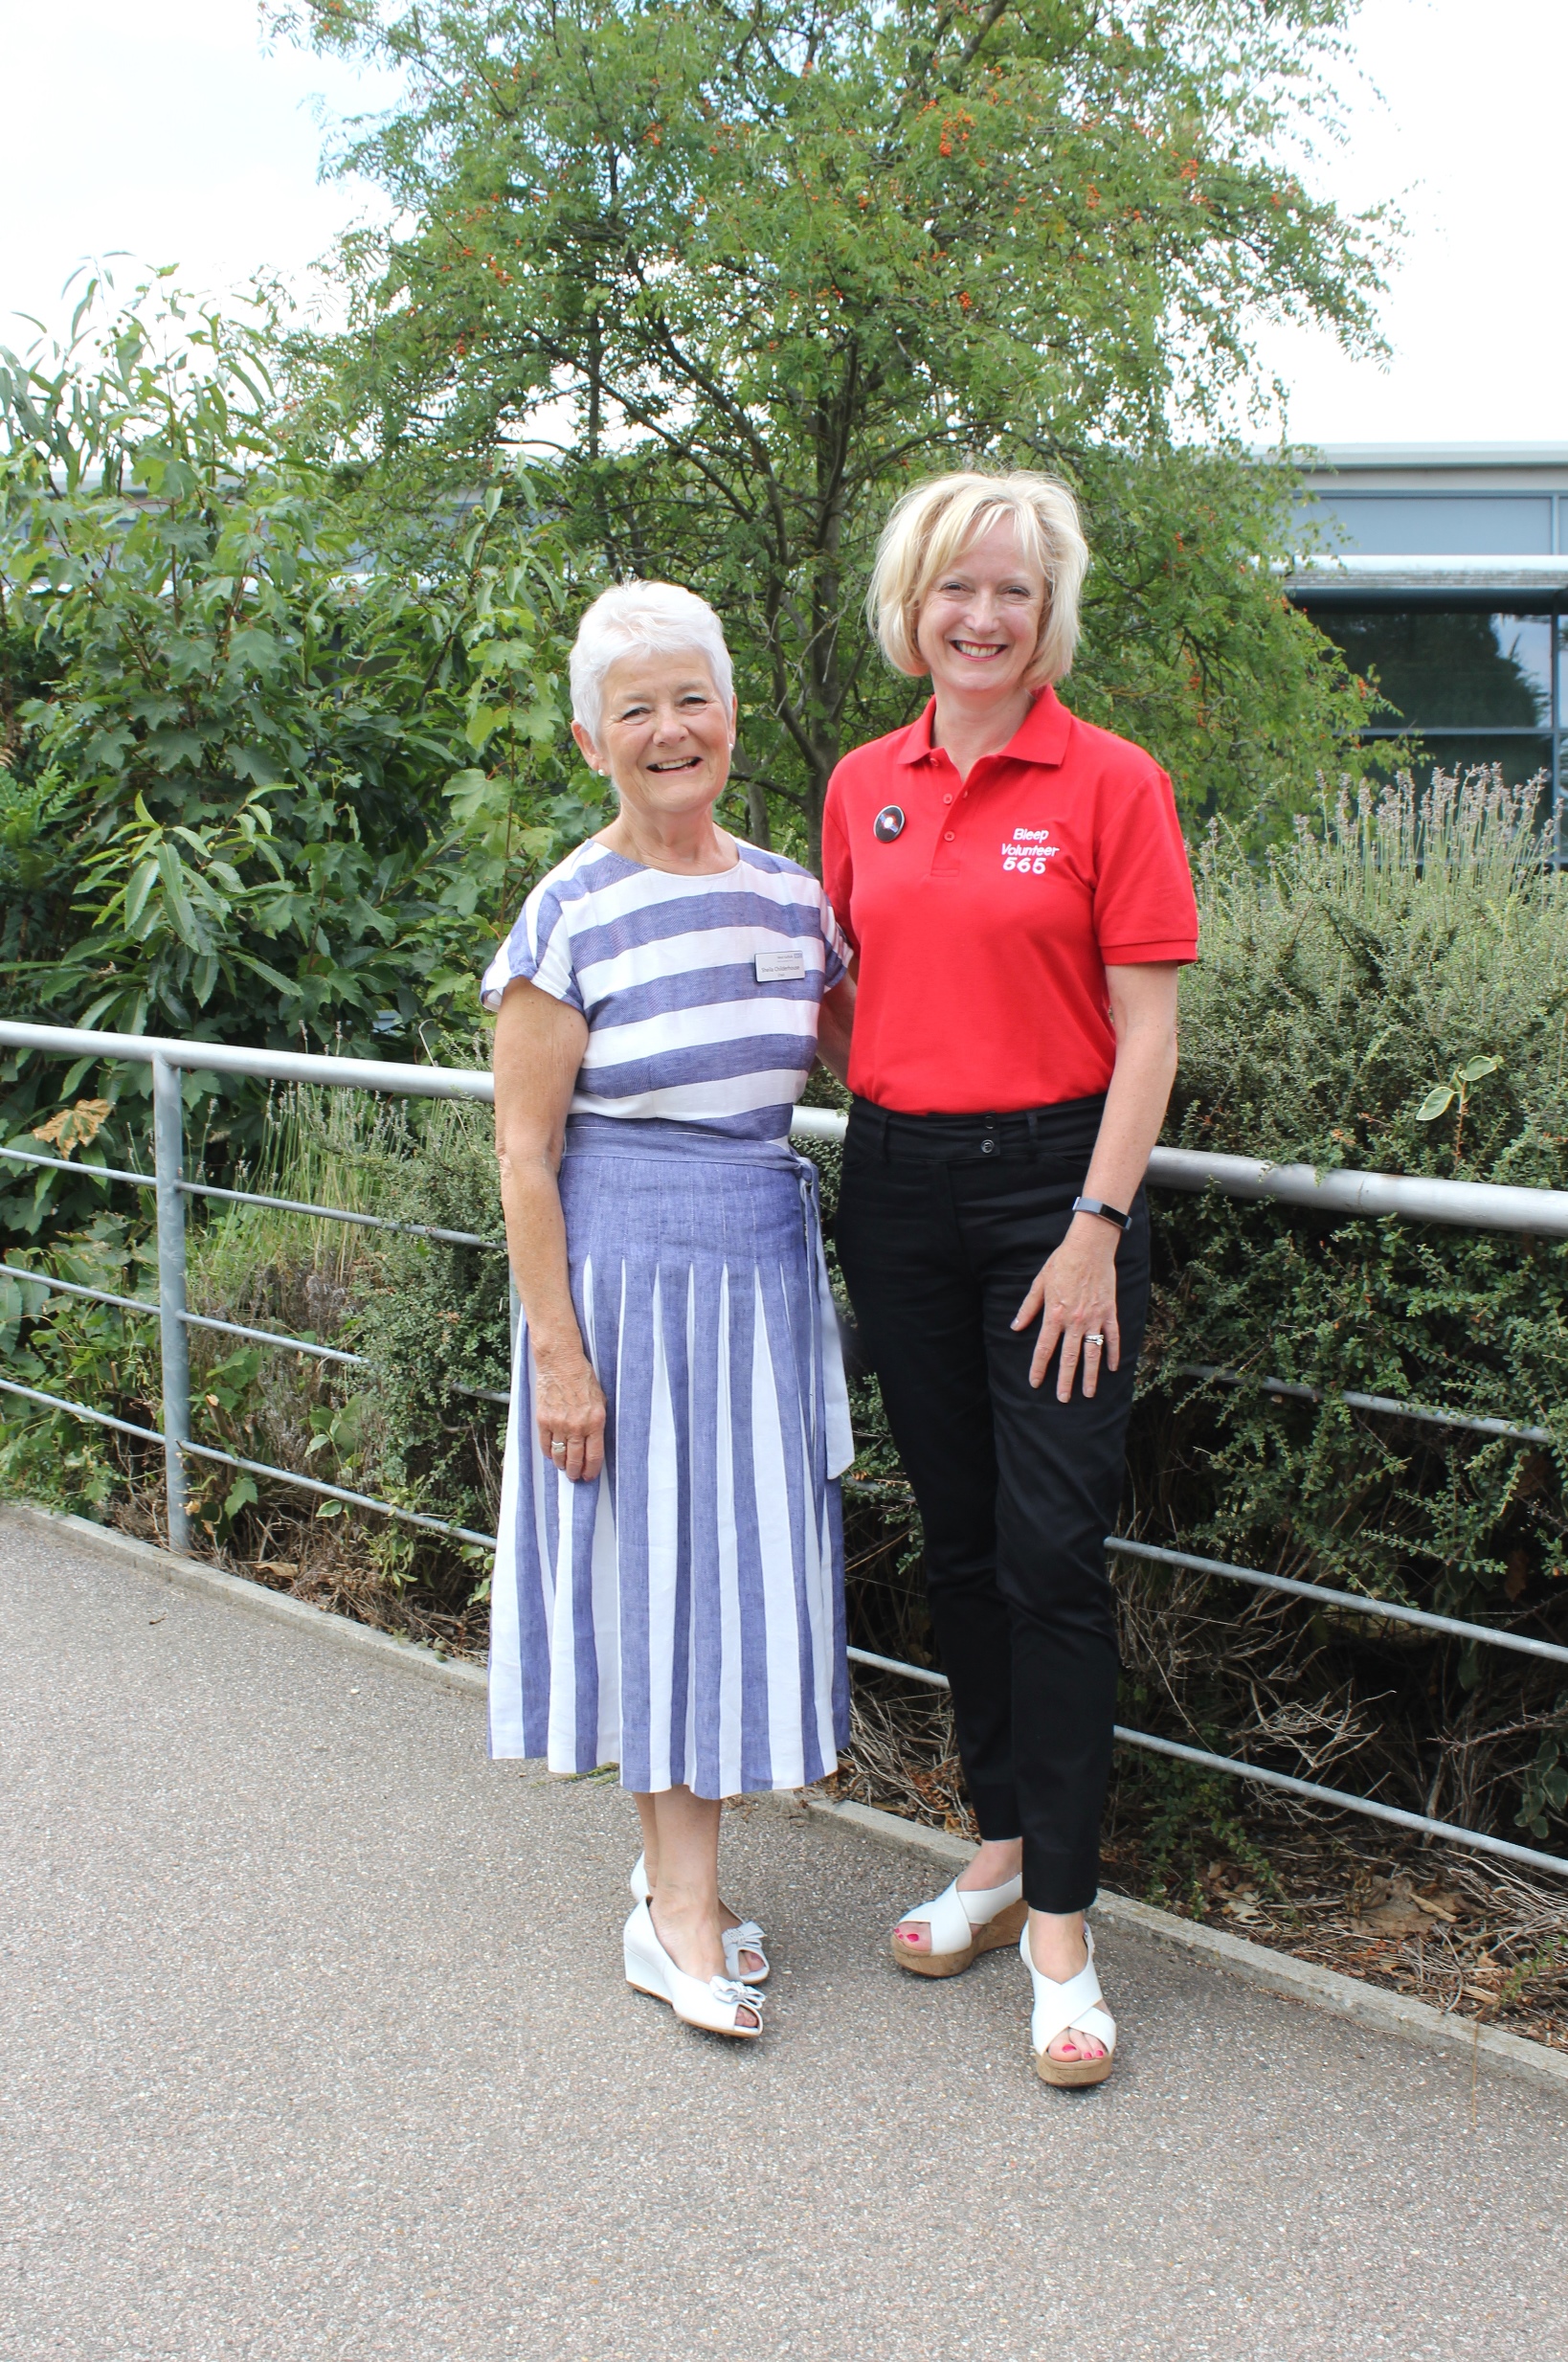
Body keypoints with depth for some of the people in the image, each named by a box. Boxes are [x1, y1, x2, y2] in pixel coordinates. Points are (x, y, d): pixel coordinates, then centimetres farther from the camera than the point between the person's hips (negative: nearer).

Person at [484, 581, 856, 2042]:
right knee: (650, 1563, 2)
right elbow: (524, 1152, -10)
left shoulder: (788, 897, 6)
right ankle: (684, 1906, 14)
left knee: (744, 1563, 9)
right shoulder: (571, 914, -9)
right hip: (625, 1270, -5)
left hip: (764, 1265, 5)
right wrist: (558, 1352, -13)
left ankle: (674, 1883, 25)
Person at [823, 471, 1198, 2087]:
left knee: (1051, 1548, -6)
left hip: (1052, 1181, -5)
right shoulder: (863, 788, 9)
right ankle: (1000, 1847, 28)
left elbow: (1147, 1028, -7)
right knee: (955, 1533, 13)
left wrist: (1096, 1229, -12)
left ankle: (1061, 1922, 5)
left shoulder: (1110, 785, -5)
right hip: (898, 1182, 5)